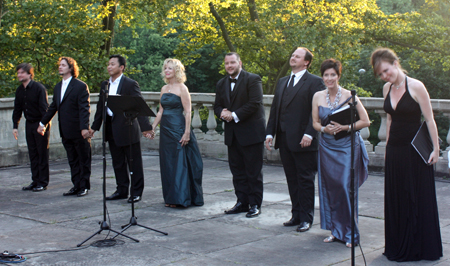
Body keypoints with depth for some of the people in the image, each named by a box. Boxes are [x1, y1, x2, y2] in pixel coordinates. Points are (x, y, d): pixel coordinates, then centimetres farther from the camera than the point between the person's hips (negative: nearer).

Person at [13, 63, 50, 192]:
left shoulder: (39, 88, -14)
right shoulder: (19, 90, 7)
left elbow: (44, 108, -17)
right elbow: (17, 109, 15)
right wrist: (15, 126, 10)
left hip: (41, 124, -7)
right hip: (29, 124, 7)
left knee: (42, 153, -1)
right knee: (32, 154, 10)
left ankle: (43, 182, 5)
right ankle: (35, 181, 17)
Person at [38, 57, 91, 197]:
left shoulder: (81, 86, -8)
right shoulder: (58, 87, 14)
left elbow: (84, 108, -14)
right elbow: (53, 107, 21)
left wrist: (84, 127, -23)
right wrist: (43, 123, 21)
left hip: (79, 132, -7)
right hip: (66, 132, 7)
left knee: (84, 159, 4)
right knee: (72, 160, 12)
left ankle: (84, 186, 12)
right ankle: (76, 186, 19)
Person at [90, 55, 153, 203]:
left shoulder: (131, 84, -8)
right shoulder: (105, 85, 12)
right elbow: (100, 107, 17)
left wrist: (145, 127, -20)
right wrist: (94, 127, 16)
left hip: (128, 128, -6)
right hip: (112, 129, 7)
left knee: (134, 162, 2)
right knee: (118, 163, 13)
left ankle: (136, 192, 9)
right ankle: (122, 190, 24)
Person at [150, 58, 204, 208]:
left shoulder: (182, 88, -7)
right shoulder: (164, 89, 13)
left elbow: (188, 112, -12)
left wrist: (187, 132, -18)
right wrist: (152, 127, 10)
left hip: (178, 128, -7)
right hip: (165, 128, 7)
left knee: (179, 163, -5)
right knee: (167, 163, 8)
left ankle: (179, 198, 0)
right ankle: (170, 198, 15)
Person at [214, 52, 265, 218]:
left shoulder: (253, 80, -7)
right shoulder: (221, 84, 15)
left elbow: (254, 103, -16)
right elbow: (217, 105, 16)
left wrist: (235, 115, -18)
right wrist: (222, 113, -8)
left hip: (251, 132, -6)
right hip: (232, 134, 7)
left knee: (253, 171, 0)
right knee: (237, 171, 10)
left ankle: (255, 204, 7)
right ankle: (242, 202, 19)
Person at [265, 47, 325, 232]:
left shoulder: (314, 82, -4)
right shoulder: (282, 82, 18)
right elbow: (274, 109, 16)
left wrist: (309, 134, -20)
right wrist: (270, 133, 8)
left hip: (303, 140, -6)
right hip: (284, 139, 7)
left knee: (305, 181, 2)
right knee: (292, 180, 12)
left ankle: (306, 218, 9)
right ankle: (296, 215, 20)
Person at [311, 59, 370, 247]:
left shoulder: (348, 96, -8)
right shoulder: (318, 97, 5)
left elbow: (365, 121, -6)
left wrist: (345, 127, -19)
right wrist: (325, 129, -10)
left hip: (347, 146, -4)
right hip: (327, 146, 4)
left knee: (346, 187, -8)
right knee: (330, 188, 5)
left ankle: (350, 233, 2)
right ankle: (336, 231, 17)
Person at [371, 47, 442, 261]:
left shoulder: (415, 86, -13)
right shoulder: (387, 88, 7)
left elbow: (429, 119, -11)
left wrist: (436, 148, -12)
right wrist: (387, 145, 15)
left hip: (415, 150, -6)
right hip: (394, 150, 6)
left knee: (418, 199, 2)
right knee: (395, 200, 11)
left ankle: (419, 248, 14)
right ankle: (398, 246, 23)